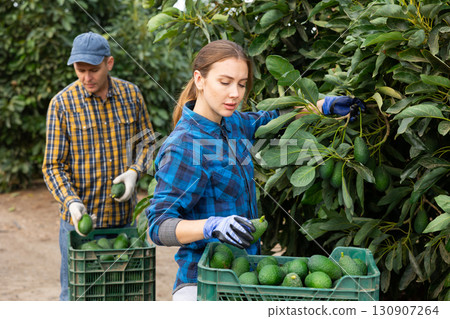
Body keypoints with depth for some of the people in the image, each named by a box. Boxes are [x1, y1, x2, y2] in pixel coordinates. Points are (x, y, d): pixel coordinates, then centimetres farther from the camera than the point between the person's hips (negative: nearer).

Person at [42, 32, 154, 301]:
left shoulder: (131, 95, 1)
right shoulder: (62, 104, -8)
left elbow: (147, 141, 12)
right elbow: (53, 166, -7)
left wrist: (135, 171, -8)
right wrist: (71, 202, -23)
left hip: (125, 216, 3)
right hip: (79, 218, -2)